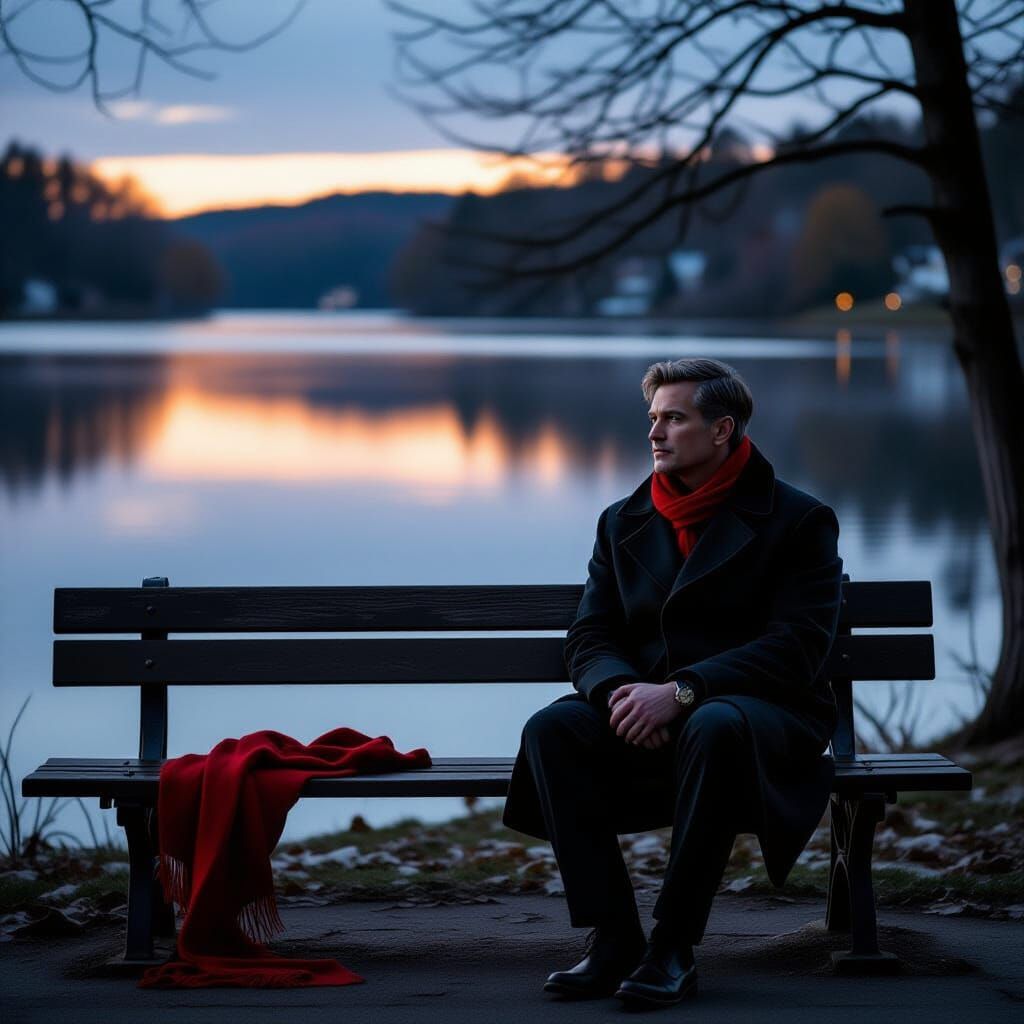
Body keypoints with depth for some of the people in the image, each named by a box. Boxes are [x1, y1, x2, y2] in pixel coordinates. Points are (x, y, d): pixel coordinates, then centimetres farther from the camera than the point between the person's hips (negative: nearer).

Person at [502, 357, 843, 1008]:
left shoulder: (799, 521, 0)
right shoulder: (623, 522, 16)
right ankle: (613, 942, -25)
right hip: (646, 719, 4)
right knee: (552, 729, -26)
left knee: (713, 728, -40)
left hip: (770, 715, -4)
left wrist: (681, 691, -23)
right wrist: (619, 689, -18)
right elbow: (590, 637, 8)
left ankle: (674, 948, -32)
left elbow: (797, 647, -12)